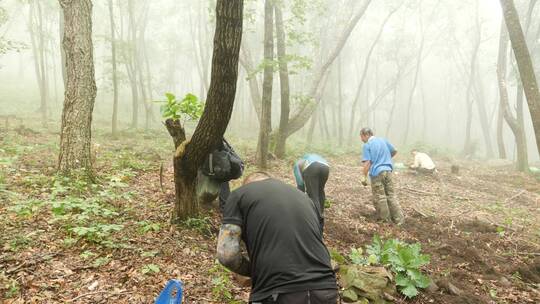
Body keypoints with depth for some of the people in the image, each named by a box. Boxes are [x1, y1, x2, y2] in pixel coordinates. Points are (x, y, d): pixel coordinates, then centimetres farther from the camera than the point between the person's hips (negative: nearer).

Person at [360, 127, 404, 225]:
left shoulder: (367, 145, -7)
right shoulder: (383, 140, 10)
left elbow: (367, 163, -14)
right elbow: (394, 151, 22)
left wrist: (364, 177, -11)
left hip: (376, 173, -6)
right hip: (388, 171, 6)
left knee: (380, 198, 6)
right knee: (391, 195, 13)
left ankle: (386, 220, 14)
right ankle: (399, 219, 15)